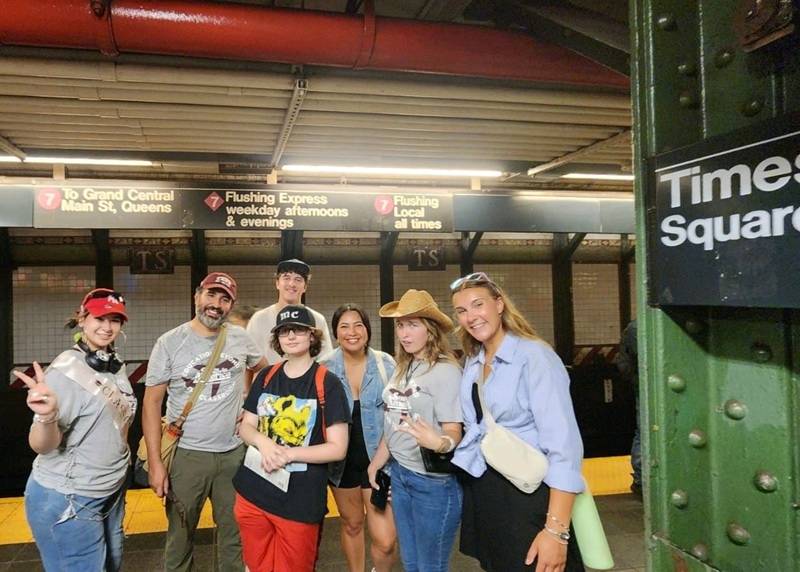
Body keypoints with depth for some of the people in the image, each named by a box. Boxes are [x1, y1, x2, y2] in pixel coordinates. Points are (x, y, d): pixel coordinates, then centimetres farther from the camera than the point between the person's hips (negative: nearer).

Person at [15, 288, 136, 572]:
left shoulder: (115, 365, 3)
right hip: (68, 502, -8)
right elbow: (42, 446, -23)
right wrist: (46, 417, -42)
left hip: (111, 493, 8)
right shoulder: (67, 369, -19)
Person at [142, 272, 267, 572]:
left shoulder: (240, 338, 2)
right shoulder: (170, 343, -7)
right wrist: (155, 462, -11)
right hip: (187, 454, -2)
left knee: (234, 533, 14)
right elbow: (152, 402, -7)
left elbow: (264, 370, 21)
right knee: (180, 534, 11)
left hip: (234, 452, 3)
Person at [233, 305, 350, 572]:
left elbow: (337, 449, -12)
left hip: (300, 500, -4)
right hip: (252, 492, 5)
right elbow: (246, 427, 9)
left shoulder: (328, 383, -11)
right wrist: (263, 442, -13)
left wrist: (288, 454, -21)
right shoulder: (265, 377, 4)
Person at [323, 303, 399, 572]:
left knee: (385, 540, -6)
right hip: (343, 458, 1)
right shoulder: (326, 368, -6)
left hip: (378, 457, -1)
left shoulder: (385, 364, -7)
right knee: (351, 524, 19)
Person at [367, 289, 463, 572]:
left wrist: (440, 443, -42)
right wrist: (377, 461, 19)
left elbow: (454, 432, -21)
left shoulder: (446, 371, -17)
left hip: (435, 481, -7)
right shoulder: (402, 368, 6)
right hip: (399, 474, 8)